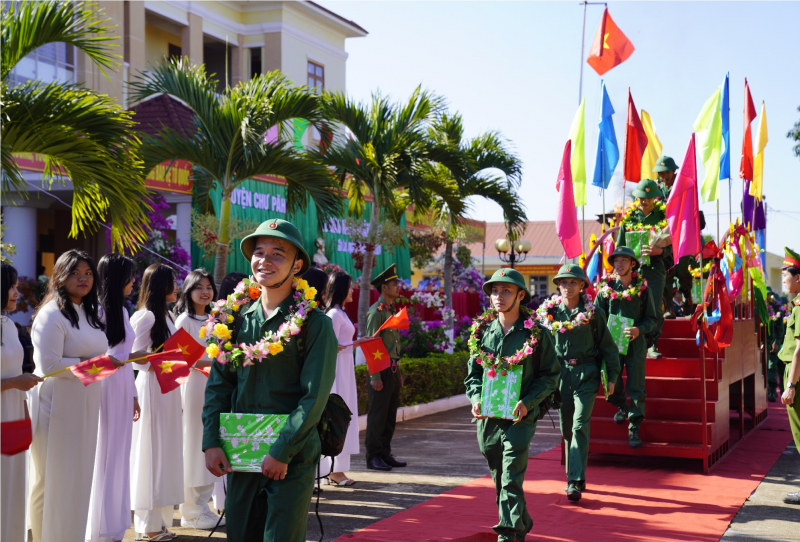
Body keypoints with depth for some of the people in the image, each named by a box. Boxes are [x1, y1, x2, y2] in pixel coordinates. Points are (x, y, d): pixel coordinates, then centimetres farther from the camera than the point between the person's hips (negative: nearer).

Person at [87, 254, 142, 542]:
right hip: (105, 389, -8)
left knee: (120, 457, 11)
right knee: (104, 457, -2)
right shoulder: (98, 310, -11)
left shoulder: (121, 310, 14)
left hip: (123, 390, 8)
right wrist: (130, 357, -16)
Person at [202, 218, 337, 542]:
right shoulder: (238, 319, 7)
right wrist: (211, 443, -1)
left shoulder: (314, 323, -8)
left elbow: (315, 397, -12)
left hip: (292, 459, -4)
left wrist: (281, 453, -15)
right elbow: (218, 385, 8)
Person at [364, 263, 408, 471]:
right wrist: (375, 376, -19)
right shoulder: (376, 311, -11)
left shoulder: (392, 311, 17)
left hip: (393, 369, 9)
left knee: (390, 415, 11)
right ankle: (373, 457, 3)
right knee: (377, 416, -3)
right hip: (382, 369, -9)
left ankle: (385, 454, 18)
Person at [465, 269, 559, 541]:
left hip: (520, 417, -5)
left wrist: (528, 402, -13)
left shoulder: (537, 333, -4)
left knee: (511, 480, -11)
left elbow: (551, 375, -1)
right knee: (499, 479, 15)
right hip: (487, 417, 5)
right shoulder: (482, 331, 7)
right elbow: (472, 372, 14)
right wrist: (476, 398, -4)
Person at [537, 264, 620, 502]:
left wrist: (612, 377, 3)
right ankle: (574, 476, 25)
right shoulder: (549, 312, 4)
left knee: (580, 425, -13)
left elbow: (607, 346, 4)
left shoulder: (593, 313, -2)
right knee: (566, 427, 10)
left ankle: (576, 481, -14)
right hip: (560, 373, 4)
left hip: (587, 374, -3)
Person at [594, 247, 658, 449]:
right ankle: (622, 407, 41)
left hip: (635, 343, -1)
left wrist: (639, 329, -15)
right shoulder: (606, 287, 3)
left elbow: (651, 318, 3)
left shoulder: (642, 288, 0)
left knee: (636, 388, -3)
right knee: (612, 384, 9)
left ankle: (634, 428, 5)